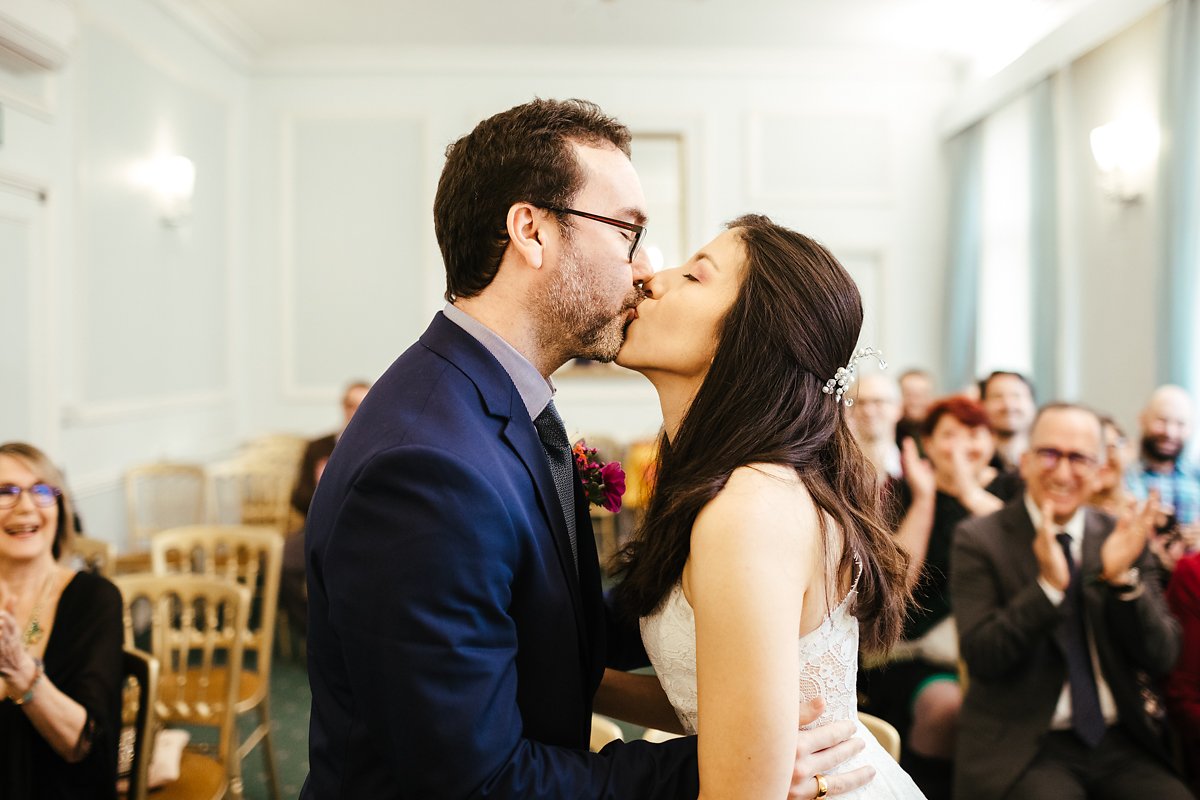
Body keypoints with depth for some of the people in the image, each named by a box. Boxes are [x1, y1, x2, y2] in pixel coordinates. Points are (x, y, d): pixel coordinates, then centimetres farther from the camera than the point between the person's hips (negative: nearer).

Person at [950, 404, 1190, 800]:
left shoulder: (1121, 536, 7)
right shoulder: (979, 539, -4)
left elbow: (1161, 659, 2)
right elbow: (980, 657, -11)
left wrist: (1122, 577, -14)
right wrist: (1048, 583, -23)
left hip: (1122, 741, 4)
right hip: (1023, 748, -4)